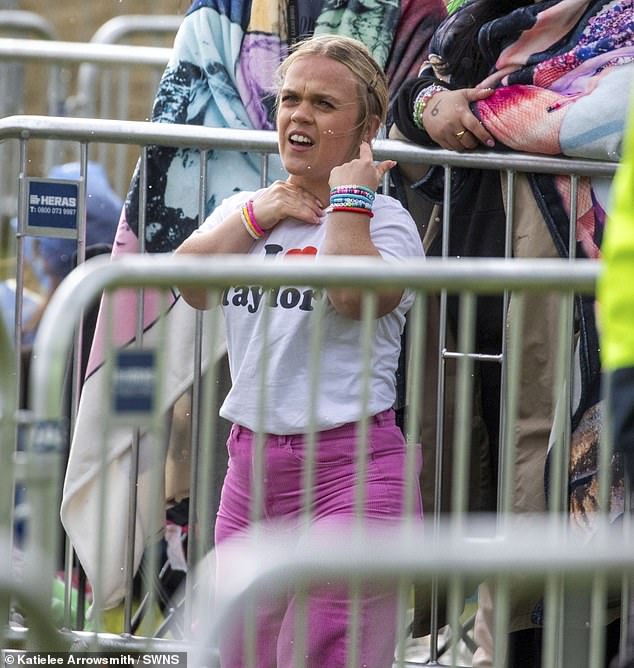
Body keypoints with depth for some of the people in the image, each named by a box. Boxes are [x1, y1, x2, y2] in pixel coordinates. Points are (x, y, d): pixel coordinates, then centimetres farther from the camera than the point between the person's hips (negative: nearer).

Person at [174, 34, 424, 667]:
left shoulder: (385, 219, -4)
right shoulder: (242, 209, 16)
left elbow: (356, 293, -25)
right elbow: (192, 285, -2)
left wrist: (346, 199, -13)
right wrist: (257, 213, -5)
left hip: (349, 470, -6)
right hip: (252, 461, 6)